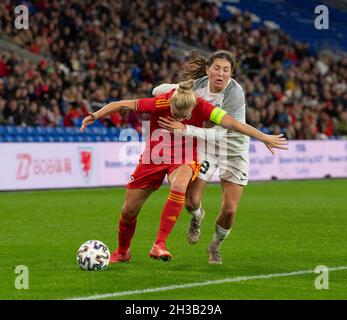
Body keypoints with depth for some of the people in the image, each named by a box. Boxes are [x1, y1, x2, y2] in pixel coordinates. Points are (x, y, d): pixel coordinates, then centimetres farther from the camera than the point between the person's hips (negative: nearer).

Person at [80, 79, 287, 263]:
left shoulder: (202, 108, -21)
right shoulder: (159, 104, -23)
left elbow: (232, 123, -22)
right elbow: (122, 105, -15)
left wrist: (264, 138, -21)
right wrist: (95, 116, -19)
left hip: (184, 159, -1)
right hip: (154, 157, 1)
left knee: (179, 186, -37)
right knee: (129, 210, 4)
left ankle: (159, 245, -32)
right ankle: (122, 252, 35)